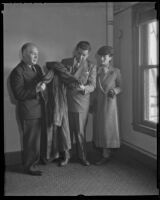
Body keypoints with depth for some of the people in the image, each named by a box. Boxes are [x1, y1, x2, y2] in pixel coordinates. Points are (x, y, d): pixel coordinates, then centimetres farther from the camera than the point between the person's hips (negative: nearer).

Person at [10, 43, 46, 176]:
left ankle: (36, 159, 39)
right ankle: (29, 166, 21)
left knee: (38, 138, 19)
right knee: (31, 140, 3)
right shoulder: (17, 72, -15)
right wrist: (36, 90, -26)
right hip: (28, 112, -8)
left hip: (38, 109, 8)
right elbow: (18, 94, -20)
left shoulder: (37, 68, 11)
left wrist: (43, 85, -1)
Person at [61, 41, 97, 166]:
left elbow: (92, 86, -3)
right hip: (66, 102, 2)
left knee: (80, 132, 4)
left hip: (81, 103, -1)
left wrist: (84, 88, -24)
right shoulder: (65, 62, 8)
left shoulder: (91, 66, 3)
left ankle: (82, 156, 21)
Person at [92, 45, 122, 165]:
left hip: (109, 102, -3)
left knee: (107, 127, -3)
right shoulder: (96, 70, 5)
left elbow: (120, 87, 5)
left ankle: (106, 155, 5)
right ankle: (102, 150, 20)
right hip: (97, 102, 4)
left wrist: (114, 91, -14)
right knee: (98, 127, 6)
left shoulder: (116, 71, -2)